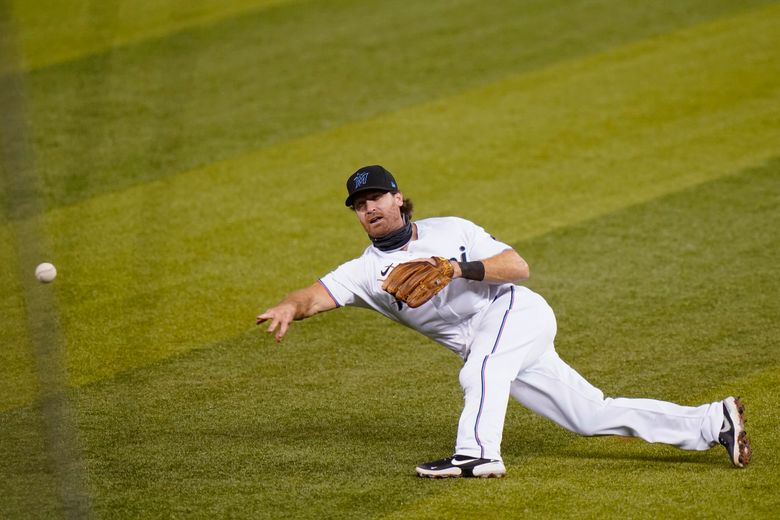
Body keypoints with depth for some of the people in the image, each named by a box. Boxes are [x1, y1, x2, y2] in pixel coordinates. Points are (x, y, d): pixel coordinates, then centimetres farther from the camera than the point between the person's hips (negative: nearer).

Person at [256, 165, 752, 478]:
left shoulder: (450, 230, 1)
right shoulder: (368, 271, 7)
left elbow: (519, 266, -6)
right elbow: (318, 294, -10)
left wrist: (461, 270, -20)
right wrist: (289, 307, -32)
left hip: (517, 311, -4)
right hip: (488, 348, 4)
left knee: (481, 368, -37)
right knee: (592, 415, 2)